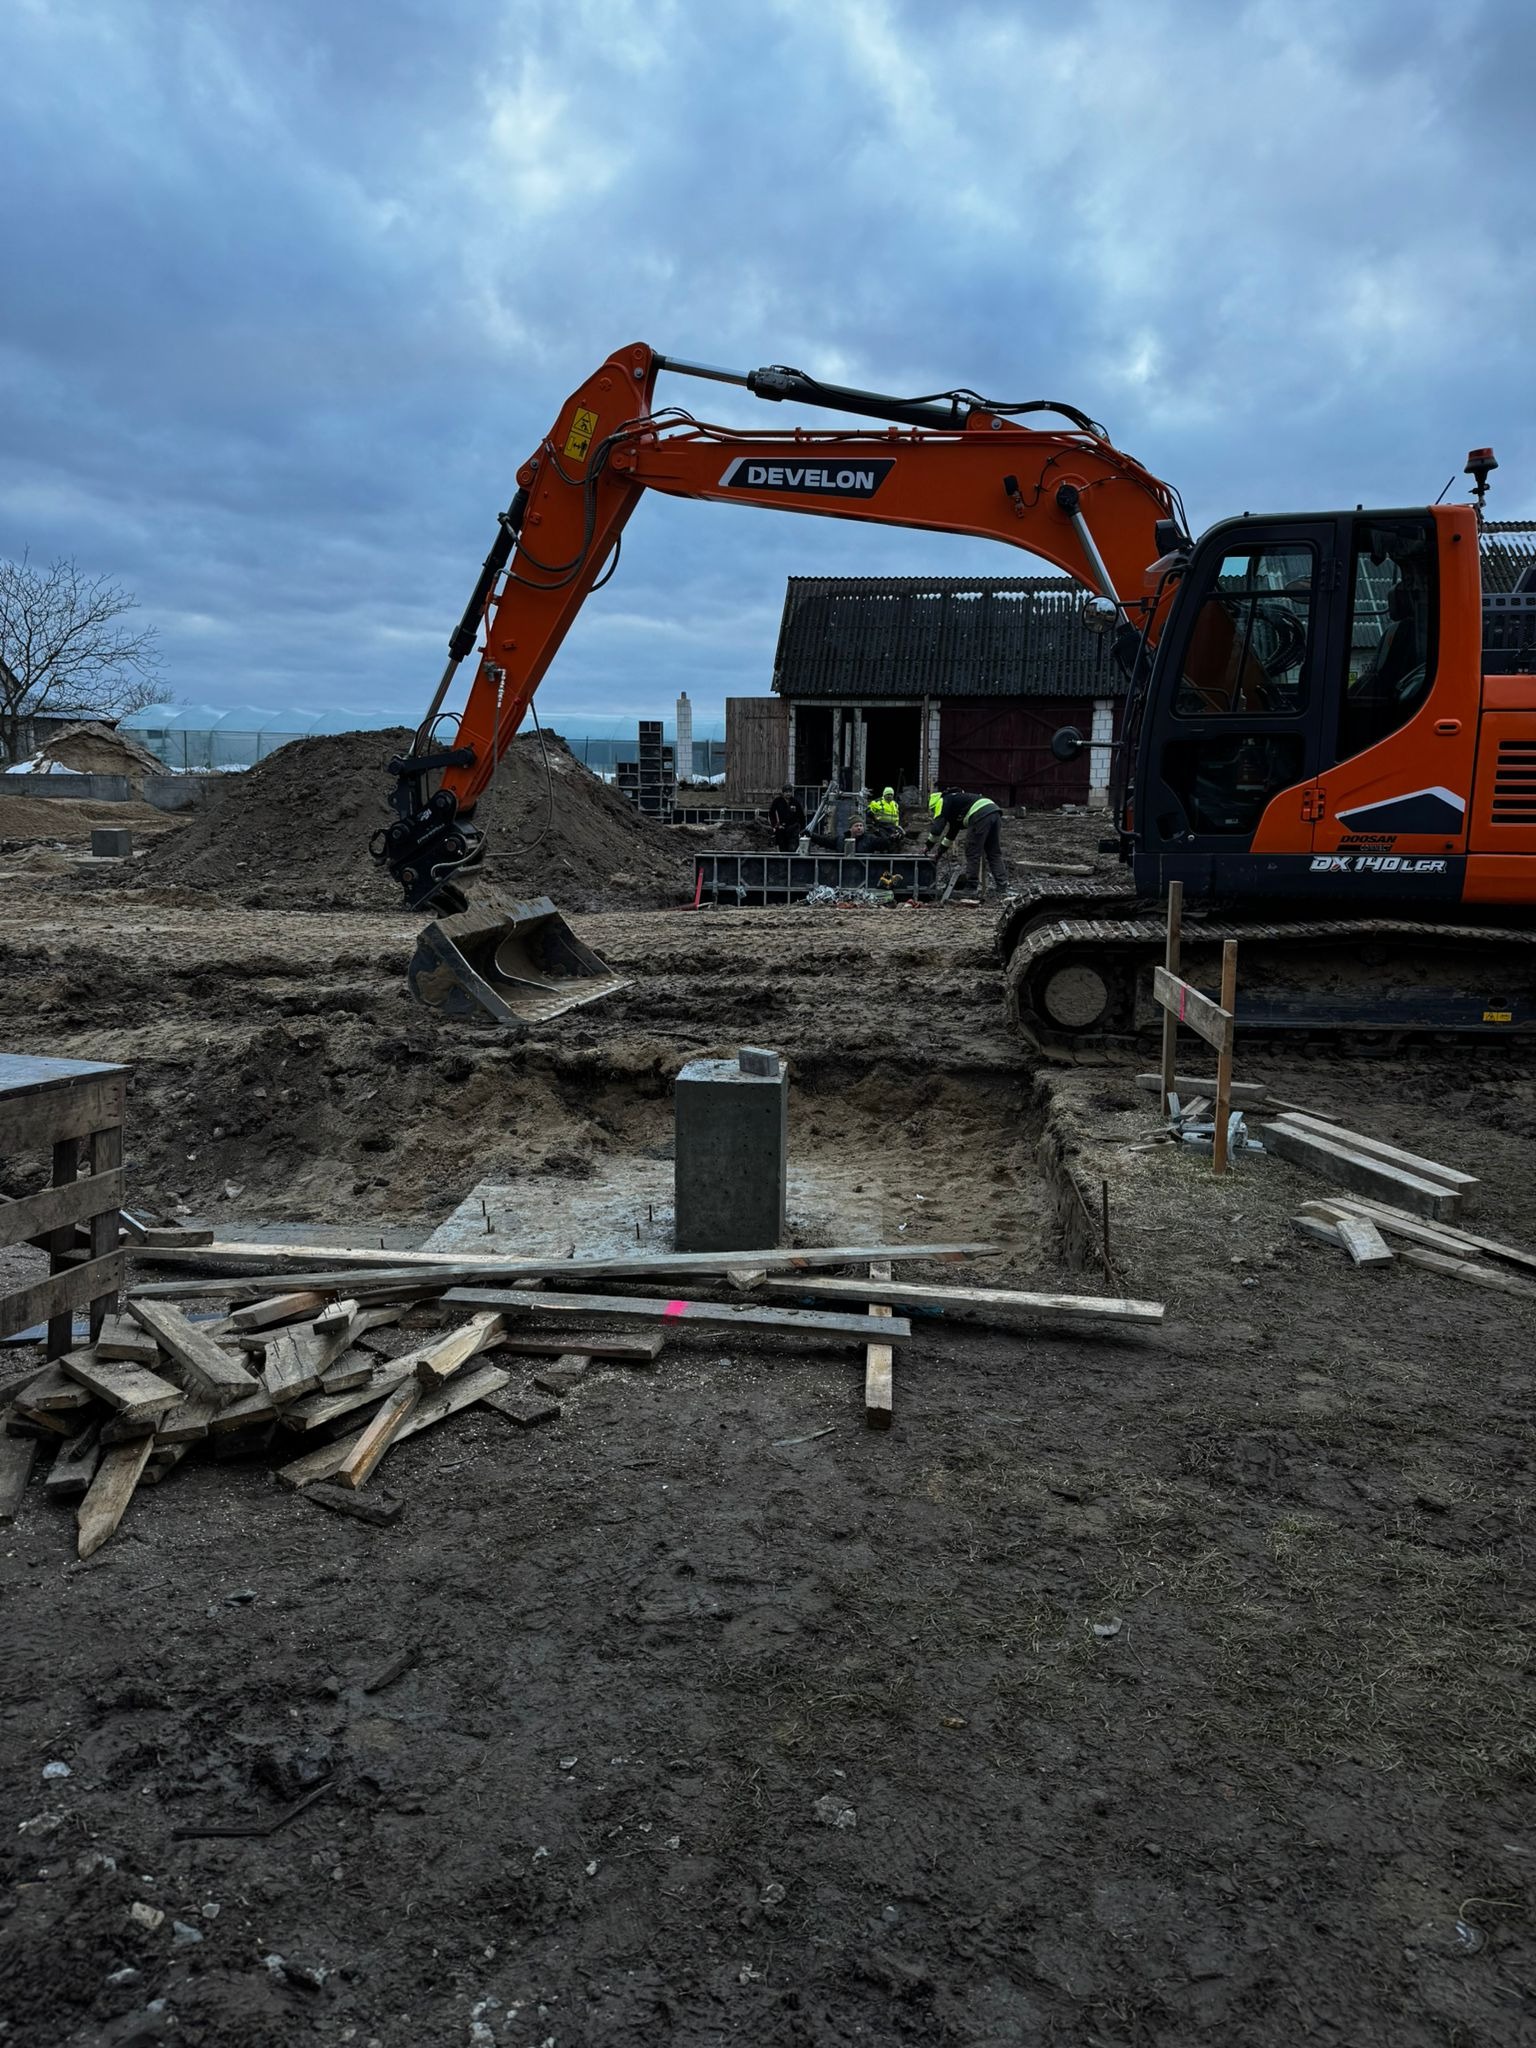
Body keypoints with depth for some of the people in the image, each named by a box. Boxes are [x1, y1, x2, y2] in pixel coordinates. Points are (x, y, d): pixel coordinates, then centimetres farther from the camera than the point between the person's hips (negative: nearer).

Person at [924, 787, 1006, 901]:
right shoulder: (955, 799, 39)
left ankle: (970, 890, 0)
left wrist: (929, 844, 14)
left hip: (980, 815, -9)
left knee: (972, 854, -1)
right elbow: (952, 831, 45)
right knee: (994, 854, 11)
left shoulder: (943, 801, 13)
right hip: (994, 811, 9)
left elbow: (938, 825, 2)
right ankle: (1002, 886, 5)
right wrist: (940, 850, 47)